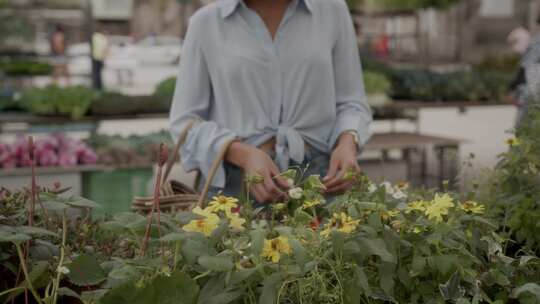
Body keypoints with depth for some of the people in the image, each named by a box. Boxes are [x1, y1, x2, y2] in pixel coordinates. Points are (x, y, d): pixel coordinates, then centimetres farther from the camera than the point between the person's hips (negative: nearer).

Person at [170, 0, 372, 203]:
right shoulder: (206, 23, 0)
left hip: (317, 177, 1)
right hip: (235, 182, -1)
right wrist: (244, 155, -17)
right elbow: (186, 122, 0)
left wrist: (347, 143, -13)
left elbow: (350, 102, 8)